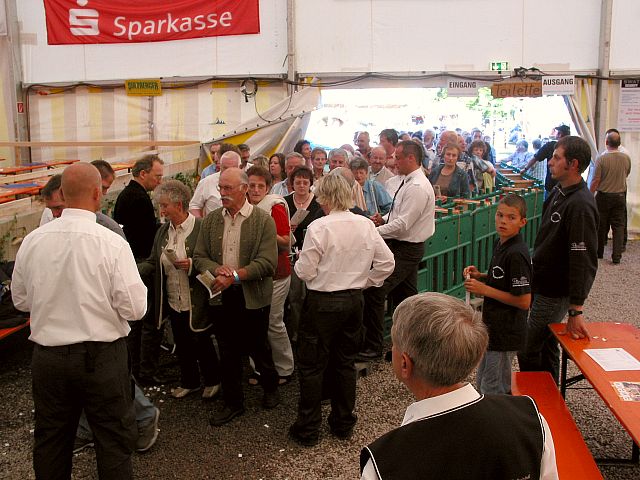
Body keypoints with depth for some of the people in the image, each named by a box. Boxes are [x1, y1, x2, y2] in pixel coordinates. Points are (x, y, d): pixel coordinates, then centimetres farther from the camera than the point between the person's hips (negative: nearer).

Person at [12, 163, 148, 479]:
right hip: (102, 358, -4)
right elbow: (134, 309, -15)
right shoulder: (112, 243, -18)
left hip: (46, 356, 4)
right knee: (113, 441, 11)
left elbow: (20, 300, 7)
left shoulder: (32, 241, -5)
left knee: (50, 442, 20)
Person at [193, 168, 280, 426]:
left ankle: (270, 387, 40)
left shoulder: (263, 220, -9)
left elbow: (268, 262, -15)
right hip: (221, 296, 4)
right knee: (228, 353, 12)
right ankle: (233, 402, 28)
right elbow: (199, 257, 4)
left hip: (253, 297, -3)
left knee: (258, 348, 12)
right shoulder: (210, 220, 4)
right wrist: (218, 269, -17)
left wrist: (234, 275, -22)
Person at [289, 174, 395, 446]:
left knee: (312, 366, 8)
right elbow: (387, 263, 0)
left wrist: (299, 261, 6)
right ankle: (343, 424, 30)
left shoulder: (319, 227, -18)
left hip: (323, 302, -5)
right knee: (346, 362, 18)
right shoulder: (366, 225, -3)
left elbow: (305, 272, -15)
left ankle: (308, 429, 18)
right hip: (355, 300, 5)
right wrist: (364, 282, 12)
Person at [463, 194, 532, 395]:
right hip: (493, 329, 10)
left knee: (493, 389, 5)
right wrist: (481, 276, 2)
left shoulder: (517, 254, -23)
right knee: (482, 383, 23)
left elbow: (523, 301, -24)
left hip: (506, 333, -10)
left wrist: (484, 289, -22)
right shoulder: (500, 244, 5)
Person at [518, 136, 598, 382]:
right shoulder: (559, 193, 7)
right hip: (541, 284, 9)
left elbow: (584, 262, -26)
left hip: (555, 294, -9)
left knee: (528, 350, -2)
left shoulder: (580, 205, -24)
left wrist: (576, 310, -24)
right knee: (546, 346, 20)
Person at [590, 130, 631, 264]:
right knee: (618, 226, 6)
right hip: (620, 196, 2)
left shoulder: (601, 158, -15)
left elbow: (596, 180, -15)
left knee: (601, 226, 10)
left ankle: (599, 253, 22)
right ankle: (617, 256, 1)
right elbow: (626, 175, 13)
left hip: (603, 196, -2)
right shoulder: (626, 158, -4)